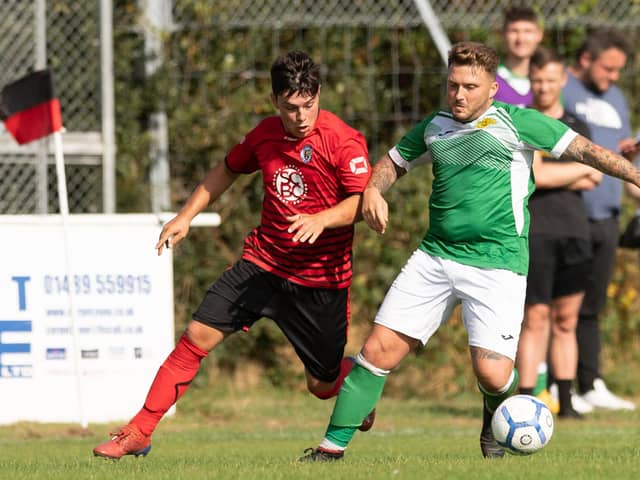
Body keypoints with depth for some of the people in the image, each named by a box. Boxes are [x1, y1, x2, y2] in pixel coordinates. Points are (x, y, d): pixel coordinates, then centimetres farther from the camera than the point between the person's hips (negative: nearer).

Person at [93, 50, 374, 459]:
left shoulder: (343, 140, -14)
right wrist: (186, 216, 18)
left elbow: (363, 201, -20)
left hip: (320, 280, -4)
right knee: (197, 337, -8)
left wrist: (321, 219, -37)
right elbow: (229, 170, 23)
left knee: (323, 385, 5)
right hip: (262, 264, 4)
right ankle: (139, 434, -1)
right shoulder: (266, 134, 4)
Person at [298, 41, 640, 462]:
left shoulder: (516, 122, -2)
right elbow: (393, 163, 27)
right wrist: (372, 191, 6)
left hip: (498, 263, -4)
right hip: (436, 256, 4)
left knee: (492, 372, -15)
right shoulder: (435, 127, 13)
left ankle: (496, 424, 21)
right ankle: (333, 444, 4)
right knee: (380, 349, -5)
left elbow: (583, 149, -2)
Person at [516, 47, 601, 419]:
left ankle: (567, 402, 8)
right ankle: (526, 400, -8)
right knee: (536, 320, -9)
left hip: (575, 232, 4)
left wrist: (553, 174, -10)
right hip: (534, 231, -4)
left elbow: (587, 183, 2)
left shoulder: (577, 128, 16)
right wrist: (581, 169, -2)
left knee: (566, 322, 6)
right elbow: (535, 175, -13)